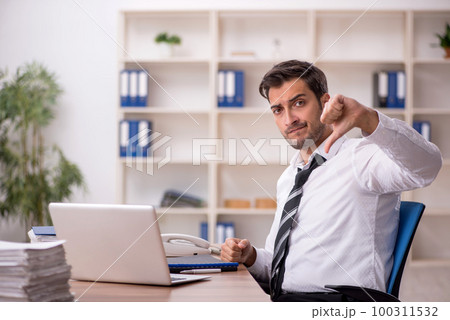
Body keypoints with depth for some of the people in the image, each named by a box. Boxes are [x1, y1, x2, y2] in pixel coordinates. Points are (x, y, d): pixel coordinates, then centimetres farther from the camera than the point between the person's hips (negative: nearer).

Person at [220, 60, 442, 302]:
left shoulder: (359, 158, -5)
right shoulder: (288, 179, 21)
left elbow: (426, 167, -26)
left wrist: (366, 118, -38)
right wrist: (249, 257, 5)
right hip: (279, 298, 8)